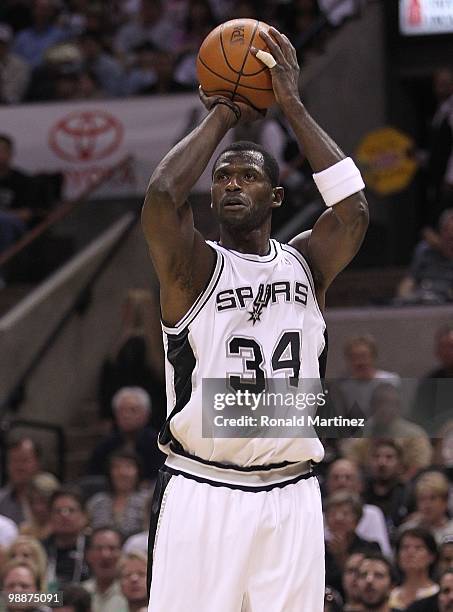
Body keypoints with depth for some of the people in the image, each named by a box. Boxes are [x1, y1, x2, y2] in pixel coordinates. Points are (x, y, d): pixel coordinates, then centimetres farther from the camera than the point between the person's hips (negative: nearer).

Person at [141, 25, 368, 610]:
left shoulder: (306, 264, 11)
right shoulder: (194, 269, 1)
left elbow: (352, 208, -7)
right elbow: (161, 196, -18)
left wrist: (293, 107, -5)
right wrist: (222, 116, -5)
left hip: (291, 497, 3)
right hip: (201, 494, -3)